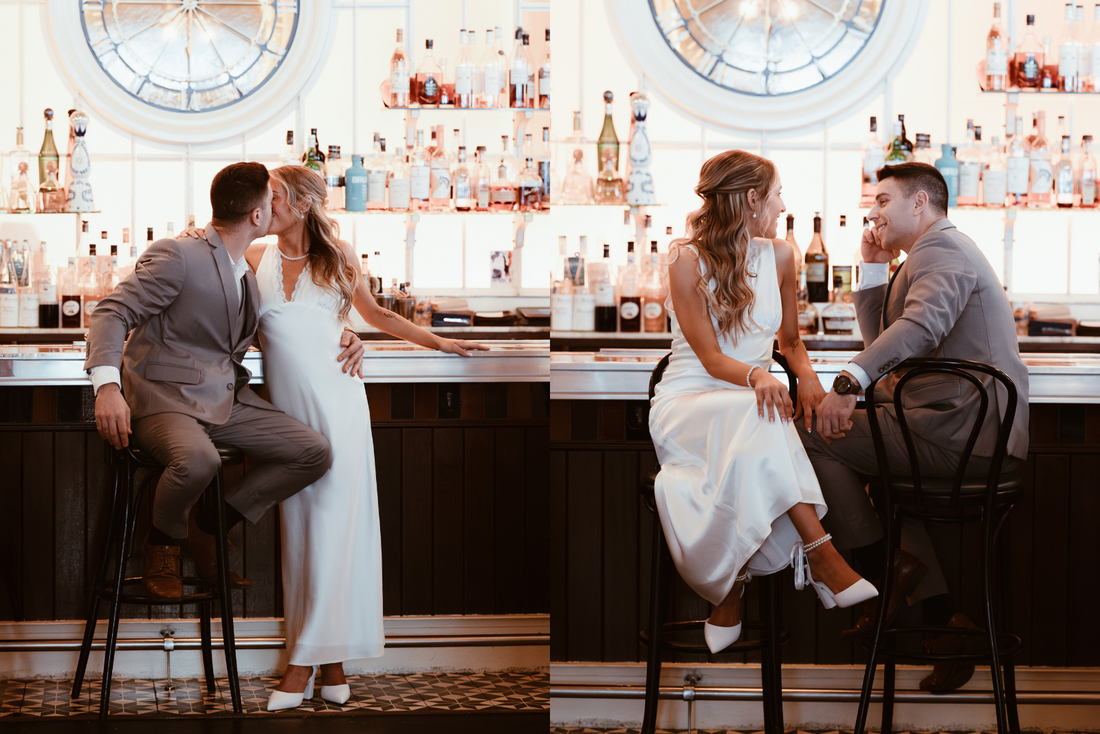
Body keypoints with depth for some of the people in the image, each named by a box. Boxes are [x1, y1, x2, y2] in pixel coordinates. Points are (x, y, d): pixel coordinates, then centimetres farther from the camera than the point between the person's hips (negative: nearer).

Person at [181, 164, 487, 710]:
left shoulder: (337, 254, 8)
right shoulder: (256, 257, 9)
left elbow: (375, 314, 18)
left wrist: (437, 342, 16)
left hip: (336, 399, -2)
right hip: (287, 405, 2)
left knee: (332, 522, -6)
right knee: (298, 526, -1)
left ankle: (309, 659, -3)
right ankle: (328, 656, 3)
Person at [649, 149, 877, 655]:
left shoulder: (779, 255, 11)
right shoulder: (687, 260, -6)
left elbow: (790, 339, 23)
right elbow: (711, 357, -12)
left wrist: (805, 371, -2)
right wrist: (756, 376, -34)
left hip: (751, 405, 4)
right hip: (688, 401, -4)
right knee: (756, 419, -39)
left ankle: (730, 589, -32)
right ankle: (819, 553, -43)